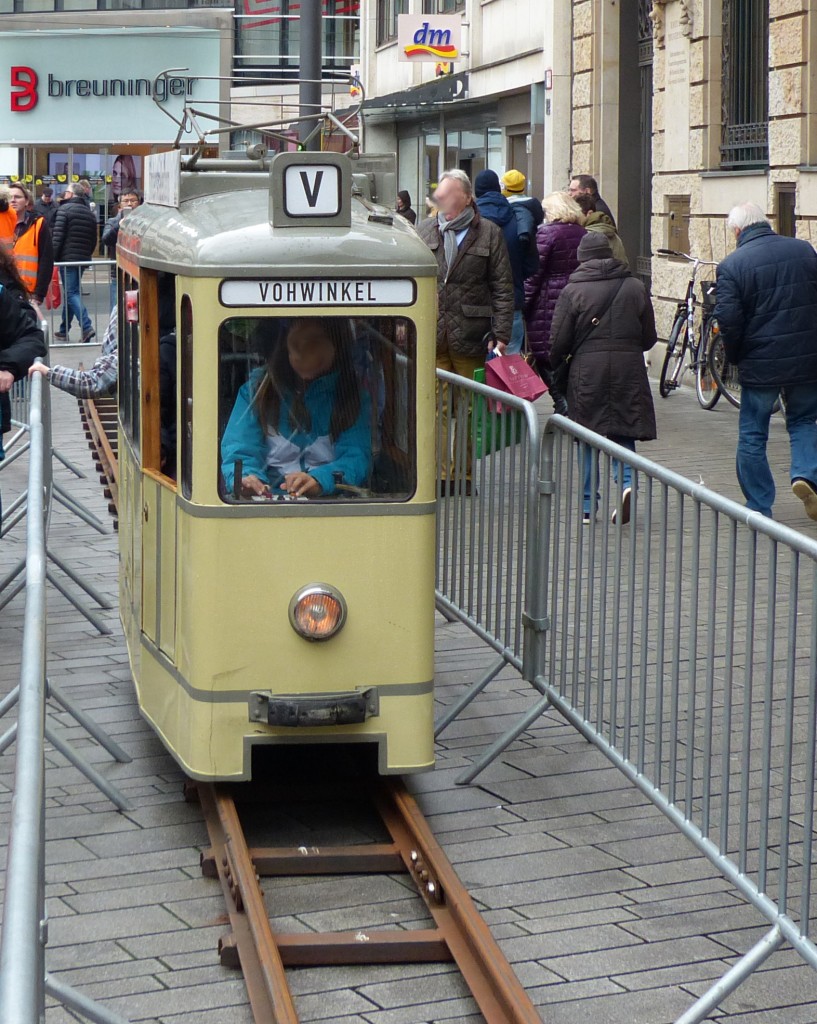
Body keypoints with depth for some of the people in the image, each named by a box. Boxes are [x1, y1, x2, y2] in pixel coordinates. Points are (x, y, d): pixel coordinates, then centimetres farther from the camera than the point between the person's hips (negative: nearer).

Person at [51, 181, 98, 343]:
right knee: (70, 292, 15)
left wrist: (52, 257, -10)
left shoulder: (65, 209, -8)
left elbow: (57, 237, -14)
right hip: (83, 259, 7)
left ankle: (86, 327, -23)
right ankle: (64, 330, 21)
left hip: (67, 257, -7)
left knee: (71, 293, -7)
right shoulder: (89, 212, 13)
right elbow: (94, 240, 15)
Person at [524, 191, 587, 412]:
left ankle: (564, 407, -12)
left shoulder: (547, 232, -7)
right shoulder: (584, 234, 10)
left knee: (546, 360, -1)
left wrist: (523, 304, -6)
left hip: (548, 306, -6)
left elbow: (534, 274, -10)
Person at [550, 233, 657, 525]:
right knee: (623, 434, 9)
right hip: (628, 370, 2)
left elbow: (558, 340, -4)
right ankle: (626, 482, -16)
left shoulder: (572, 291, -3)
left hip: (587, 370, -1)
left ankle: (588, 505, 9)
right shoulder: (635, 287, 4)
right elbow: (649, 337, 8)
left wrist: (554, 365, 16)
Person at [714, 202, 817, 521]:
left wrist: (734, 356, 1)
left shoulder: (731, 265, -10)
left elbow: (727, 319, -15)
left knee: (752, 435, 10)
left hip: (760, 363, -3)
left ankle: (759, 506, 12)